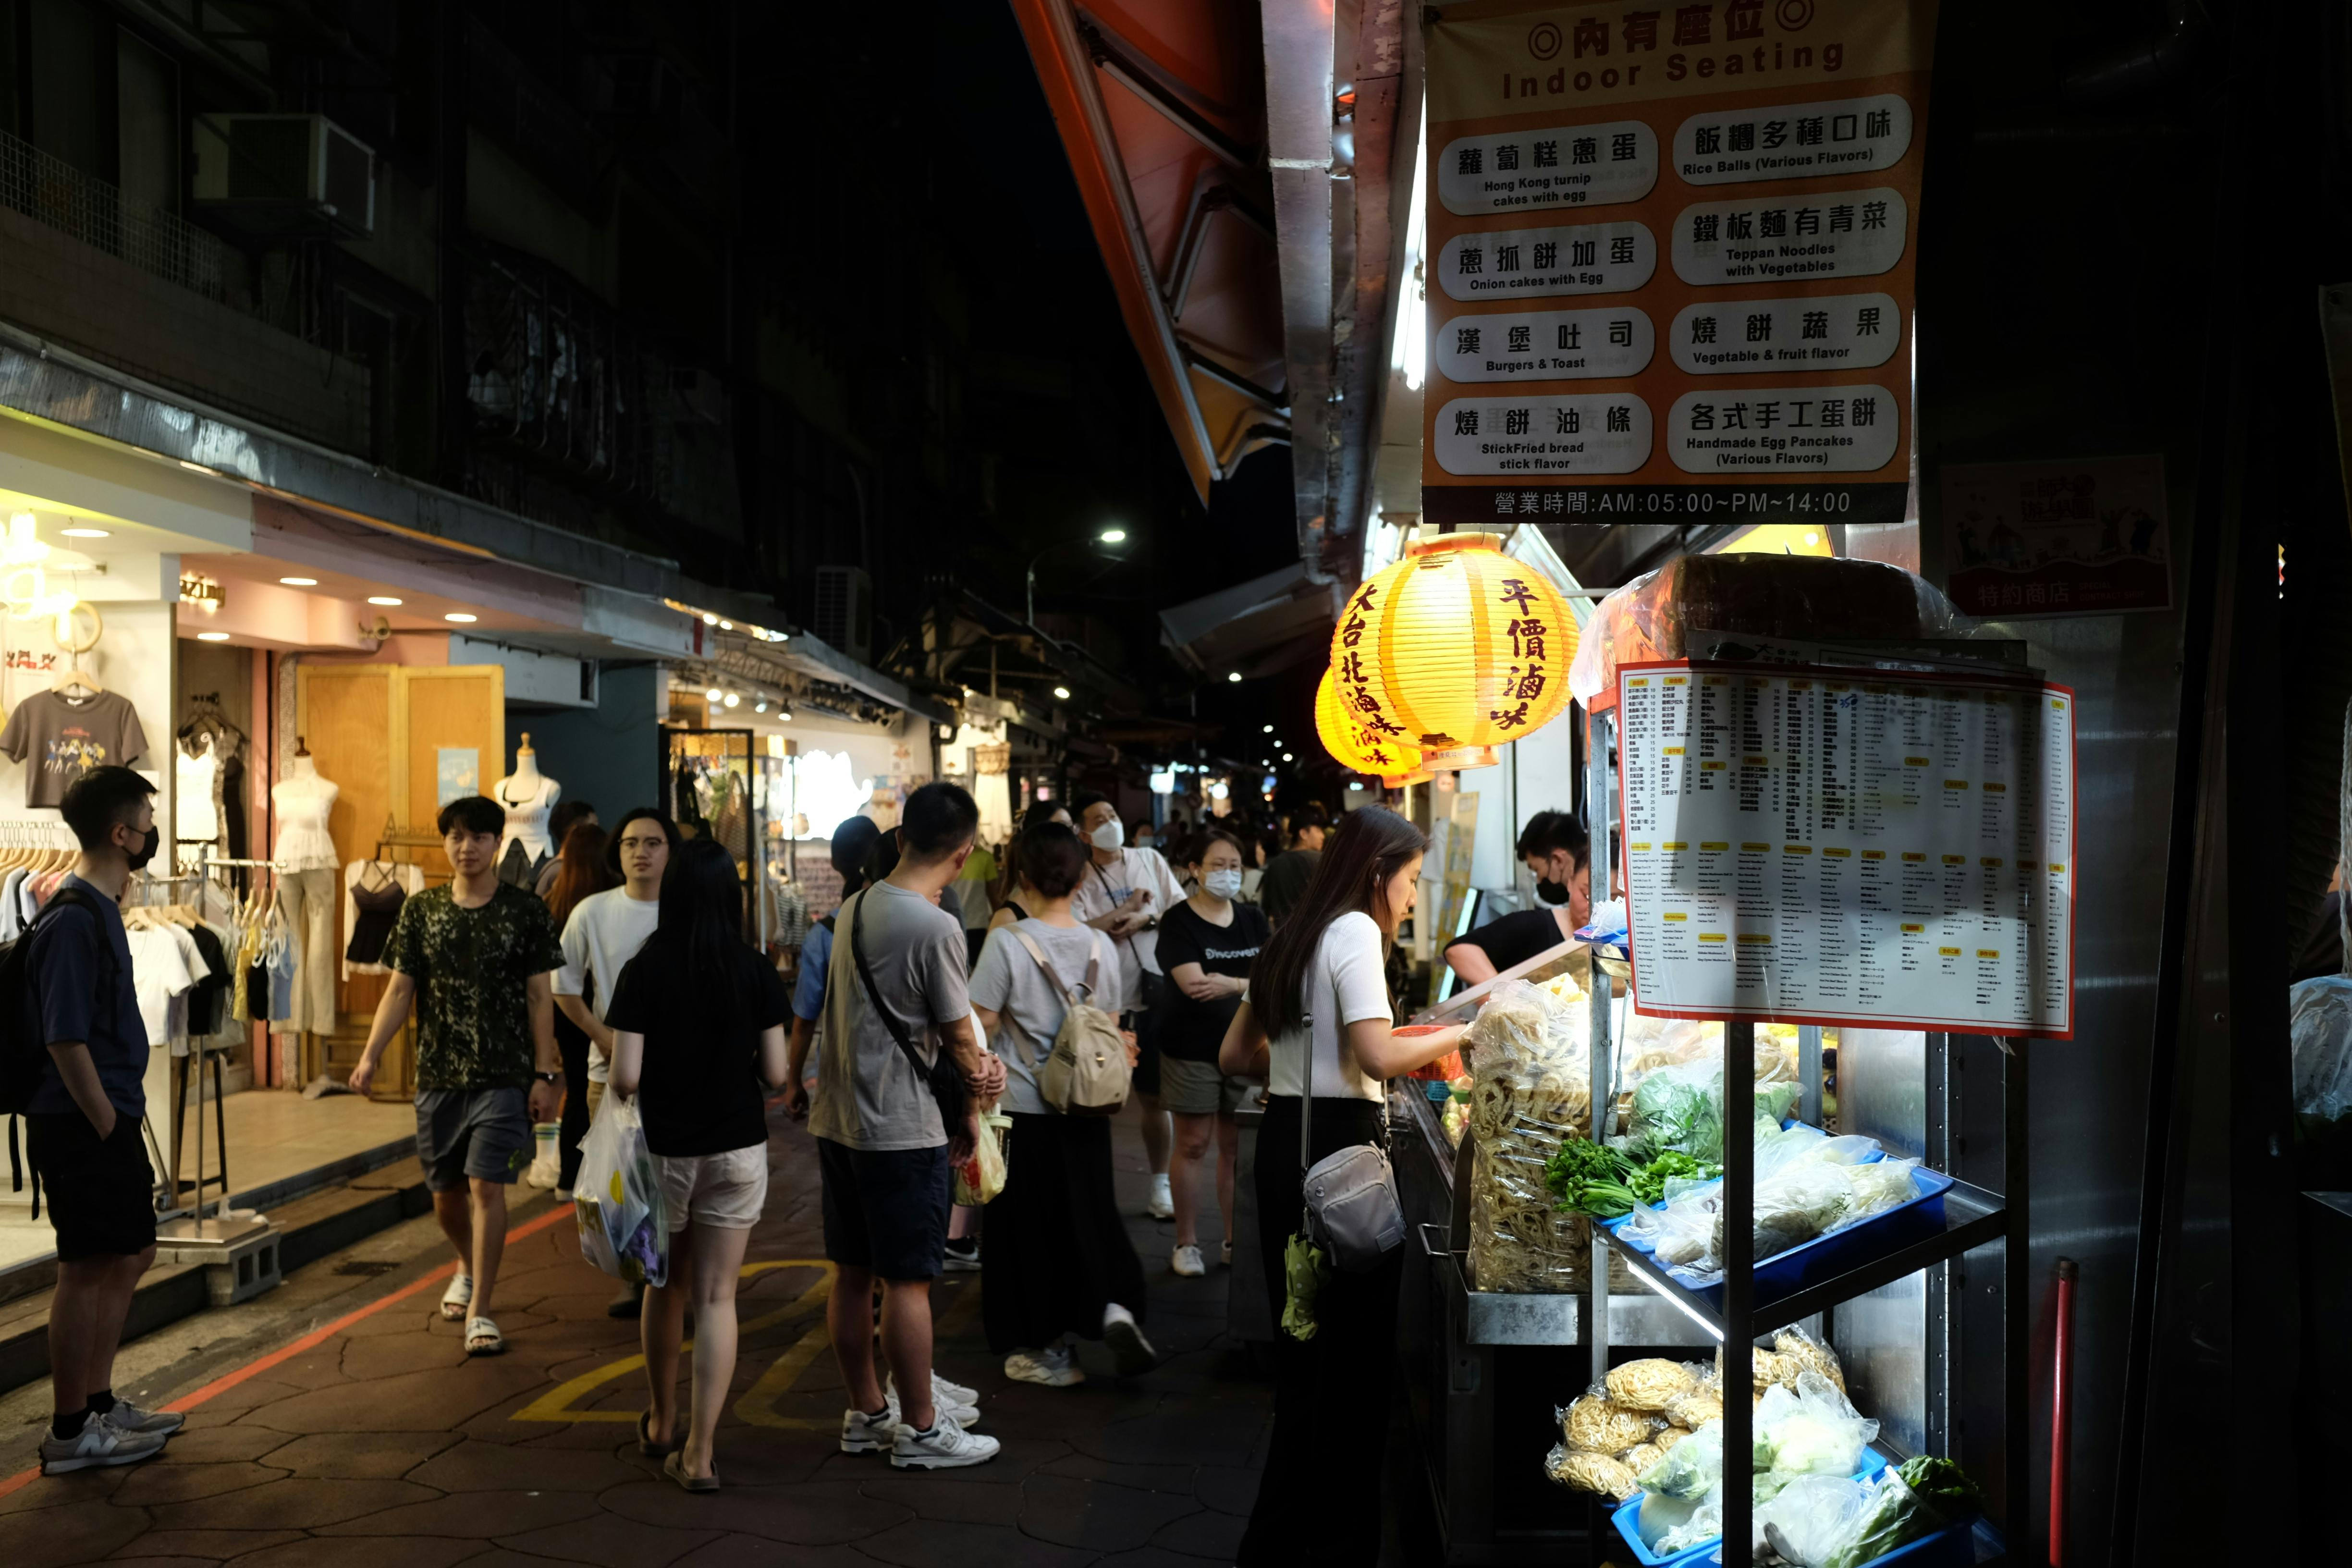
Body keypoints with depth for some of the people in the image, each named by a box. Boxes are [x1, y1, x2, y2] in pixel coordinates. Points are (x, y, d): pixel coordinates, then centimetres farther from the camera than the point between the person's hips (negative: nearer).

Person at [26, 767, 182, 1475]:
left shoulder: (100, 909, 12)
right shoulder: (74, 919, -19)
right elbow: (65, 1039, -22)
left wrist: (122, 1123, 17)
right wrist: (106, 1125, -18)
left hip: (109, 1118, 10)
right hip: (81, 1125, -10)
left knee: (131, 1255, 17)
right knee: (87, 1269, 0)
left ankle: (99, 1404, 28)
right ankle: (70, 1433, 11)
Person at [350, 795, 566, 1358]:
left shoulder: (526, 912, -1)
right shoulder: (421, 910, 5)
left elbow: (540, 997, -1)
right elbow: (399, 990, 5)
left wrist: (545, 1073, -5)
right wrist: (370, 1056, -7)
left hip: (504, 1076, -3)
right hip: (438, 1075, 3)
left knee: (486, 1186, -10)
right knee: (445, 1191, 14)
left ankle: (480, 1310, 0)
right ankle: (467, 1269, 43)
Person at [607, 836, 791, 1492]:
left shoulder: (644, 971, -8)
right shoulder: (757, 973, -6)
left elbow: (626, 1077, -12)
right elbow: (775, 1072, -5)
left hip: (664, 1149, 0)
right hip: (737, 1149, 0)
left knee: (667, 1288, 19)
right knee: (717, 1297, 3)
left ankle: (662, 1424, 35)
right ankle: (698, 1452, 0)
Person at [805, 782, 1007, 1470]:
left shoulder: (853, 909, 5)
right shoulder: (936, 928, -19)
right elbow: (959, 1037, -9)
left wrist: (976, 1064, -3)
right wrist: (968, 1115, 6)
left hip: (837, 1119, 8)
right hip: (903, 1129, -8)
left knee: (852, 1275, 15)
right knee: (907, 1282, 3)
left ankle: (867, 1412, 29)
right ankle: (921, 1430, 14)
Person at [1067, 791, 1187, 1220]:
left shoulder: (1150, 861, 7)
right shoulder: (1080, 877, -3)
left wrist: (1147, 919, -11)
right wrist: (1128, 909, -12)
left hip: (1154, 995, 2)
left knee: (1155, 1095, 12)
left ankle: (1161, 1186, 24)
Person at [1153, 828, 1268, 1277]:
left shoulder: (1253, 920, 11)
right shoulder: (1179, 922, -5)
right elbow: (1193, 983, -17)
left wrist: (1229, 983, -15)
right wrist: (1251, 983, -12)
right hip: (1193, 1049, -4)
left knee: (1237, 1146, 7)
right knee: (1192, 1145, 1)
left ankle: (1237, 1241, 17)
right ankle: (1187, 1244, 11)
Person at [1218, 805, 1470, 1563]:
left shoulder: (1293, 936, 16)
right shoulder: (1355, 931, -10)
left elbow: (1235, 1055, 19)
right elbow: (1379, 1054, -20)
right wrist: (1454, 1035, -6)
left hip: (1283, 1141, 9)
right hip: (1339, 1146, -9)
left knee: (1304, 1347, 16)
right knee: (1353, 1351, 1)